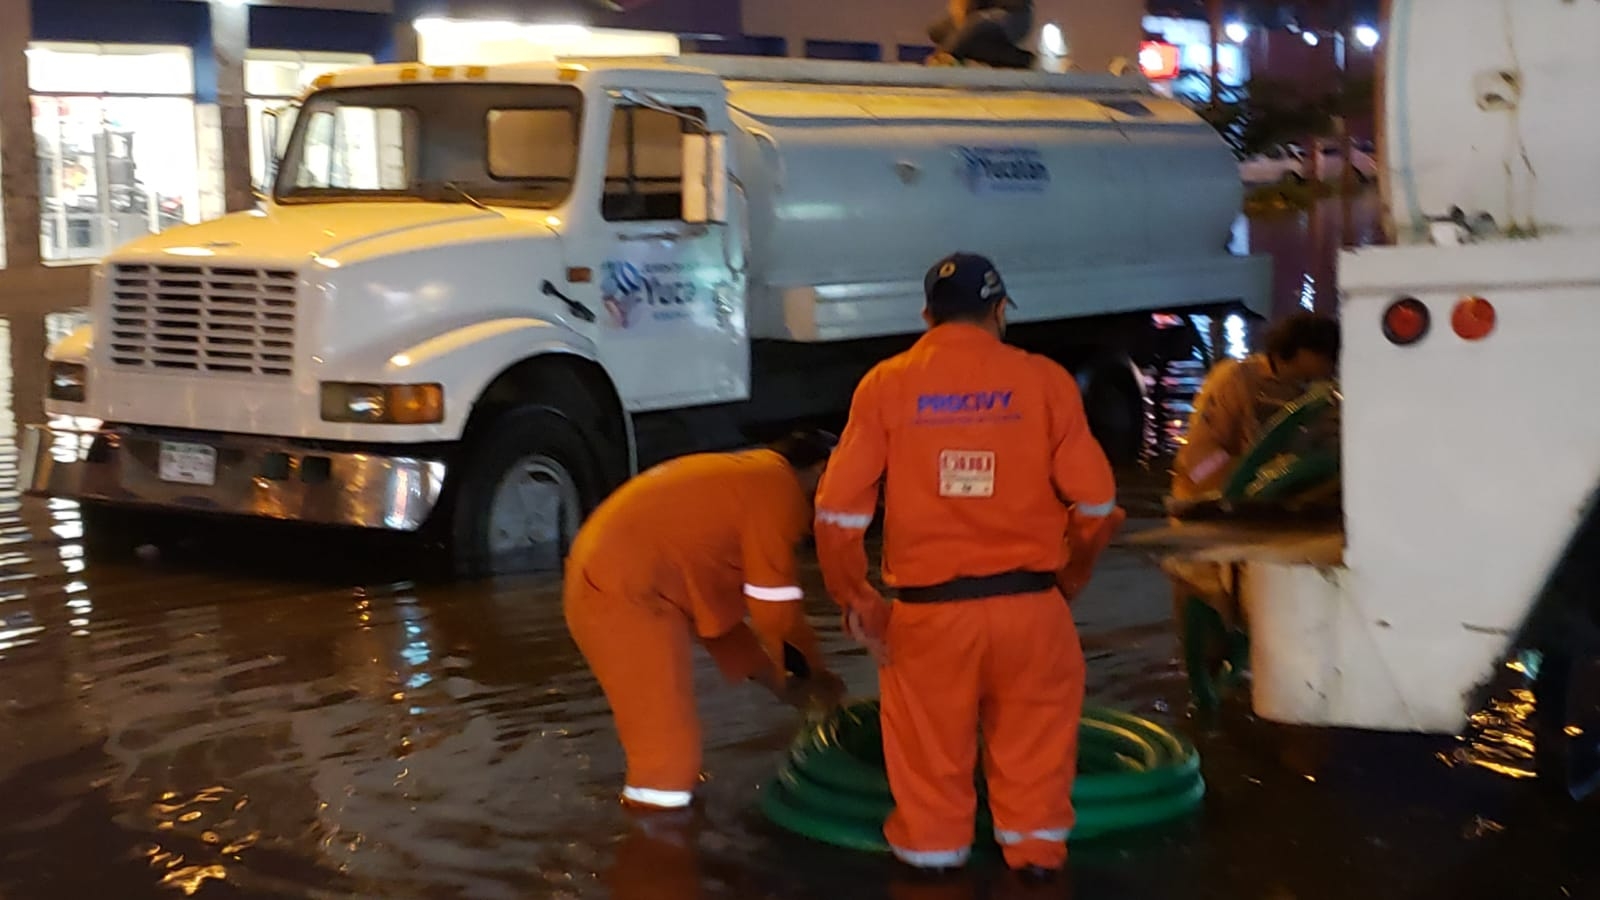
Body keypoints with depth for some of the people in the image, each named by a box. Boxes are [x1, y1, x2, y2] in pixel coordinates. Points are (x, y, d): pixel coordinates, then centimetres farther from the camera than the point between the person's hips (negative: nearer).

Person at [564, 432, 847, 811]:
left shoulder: (746, 478, 22)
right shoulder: (777, 488, -8)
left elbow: (715, 601, 24)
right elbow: (775, 606, -9)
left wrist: (777, 679, 22)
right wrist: (812, 674, 8)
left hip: (611, 582, 10)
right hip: (624, 595, -10)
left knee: (665, 725, 23)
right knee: (667, 733, -4)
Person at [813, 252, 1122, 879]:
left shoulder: (886, 385, 0)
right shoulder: (1045, 380, -1)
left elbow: (838, 509, -3)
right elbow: (1095, 501, -1)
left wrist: (855, 599, 8)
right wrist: (1071, 573, 16)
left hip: (927, 610, 0)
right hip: (1028, 604, 0)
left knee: (931, 746, 17)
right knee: (1033, 737, 19)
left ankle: (933, 847, 31)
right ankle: (1035, 845, 30)